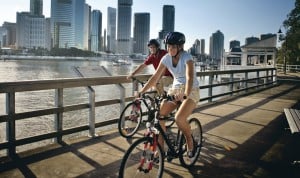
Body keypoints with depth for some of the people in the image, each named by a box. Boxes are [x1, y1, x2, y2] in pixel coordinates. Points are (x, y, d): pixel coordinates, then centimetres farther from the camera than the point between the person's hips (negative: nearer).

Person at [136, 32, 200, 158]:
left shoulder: (186, 57, -20)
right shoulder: (166, 58, -5)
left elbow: (190, 78, -35)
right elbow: (155, 77, -6)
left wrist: (185, 95, -52)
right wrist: (141, 91, -15)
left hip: (191, 91, -5)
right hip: (175, 89, 6)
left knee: (179, 118, -29)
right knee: (158, 116, -12)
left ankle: (190, 141, 2)